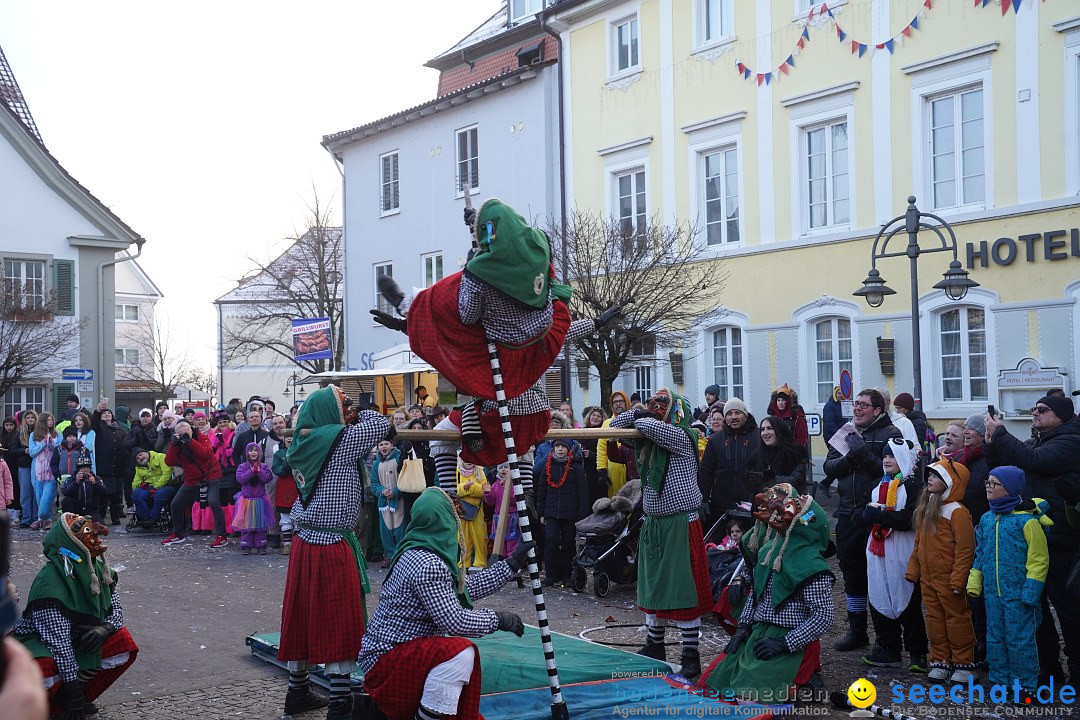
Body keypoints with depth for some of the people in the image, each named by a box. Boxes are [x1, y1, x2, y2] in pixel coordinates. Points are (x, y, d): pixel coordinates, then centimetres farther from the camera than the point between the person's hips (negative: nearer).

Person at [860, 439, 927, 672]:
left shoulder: (913, 485, -7)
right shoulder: (880, 485, 18)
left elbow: (910, 518, -19)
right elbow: (865, 515, 12)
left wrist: (879, 514, -16)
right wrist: (871, 512, -10)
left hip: (902, 554, -7)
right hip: (879, 553, 7)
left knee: (908, 603, -1)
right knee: (879, 601, 7)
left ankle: (917, 653, 7)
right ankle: (888, 649, 17)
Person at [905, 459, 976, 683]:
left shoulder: (957, 511, -15)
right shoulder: (926, 509, 11)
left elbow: (965, 549, -17)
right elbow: (919, 544, 17)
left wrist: (958, 579, -19)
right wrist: (913, 570, 13)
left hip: (948, 579, -8)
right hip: (928, 578, 8)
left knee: (956, 619, 3)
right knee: (935, 619, 13)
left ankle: (963, 664, 12)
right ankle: (940, 661, 22)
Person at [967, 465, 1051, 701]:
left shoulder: (1026, 520, -12)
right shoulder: (987, 519, 10)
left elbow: (1039, 560, -12)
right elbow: (980, 555, 18)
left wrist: (1030, 591, -16)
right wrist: (974, 583, 11)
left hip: (1018, 593, -7)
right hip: (992, 592, 7)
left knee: (1020, 640, -1)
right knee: (995, 638, 13)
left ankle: (1026, 686, 10)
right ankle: (999, 681, 24)